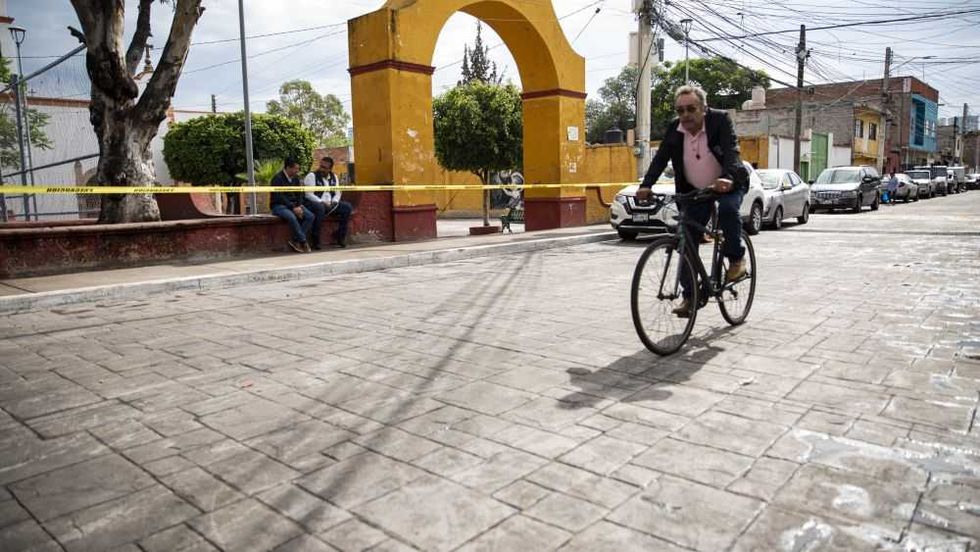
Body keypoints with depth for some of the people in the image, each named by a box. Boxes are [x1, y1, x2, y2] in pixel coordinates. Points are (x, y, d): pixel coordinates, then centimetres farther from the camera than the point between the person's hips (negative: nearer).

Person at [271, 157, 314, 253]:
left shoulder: (295, 179, 10)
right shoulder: (277, 179, -12)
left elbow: (299, 194, 12)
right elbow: (279, 197, -19)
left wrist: (298, 206, -8)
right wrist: (293, 207, -25)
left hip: (293, 205, 7)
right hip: (279, 206, -7)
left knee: (310, 216, -18)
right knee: (292, 217, -37)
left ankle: (295, 241, -18)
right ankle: (303, 242, -23)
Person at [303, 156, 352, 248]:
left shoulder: (334, 177, 14)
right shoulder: (312, 176, -5)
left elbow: (337, 192, 13)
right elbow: (309, 194, -14)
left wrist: (334, 202, -8)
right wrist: (322, 202, -21)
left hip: (330, 204, 6)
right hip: (313, 203, -6)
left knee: (347, 207, -12)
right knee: (320, 208, -40)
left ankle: (340, 236, -4)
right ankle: (315, 240, -32)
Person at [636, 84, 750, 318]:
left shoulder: (720, 120, -19)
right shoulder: (674, 128, -8)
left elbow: (731, 151, -32)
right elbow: (661, 158, -15)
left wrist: (728, 178, -52)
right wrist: (646, 185, -32)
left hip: (728, 184, -3)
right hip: (694, 190, 4)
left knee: (728, 208, -35)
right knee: (687, 243, -3)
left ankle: (736, 259, -10)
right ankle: (690, 296, 6)